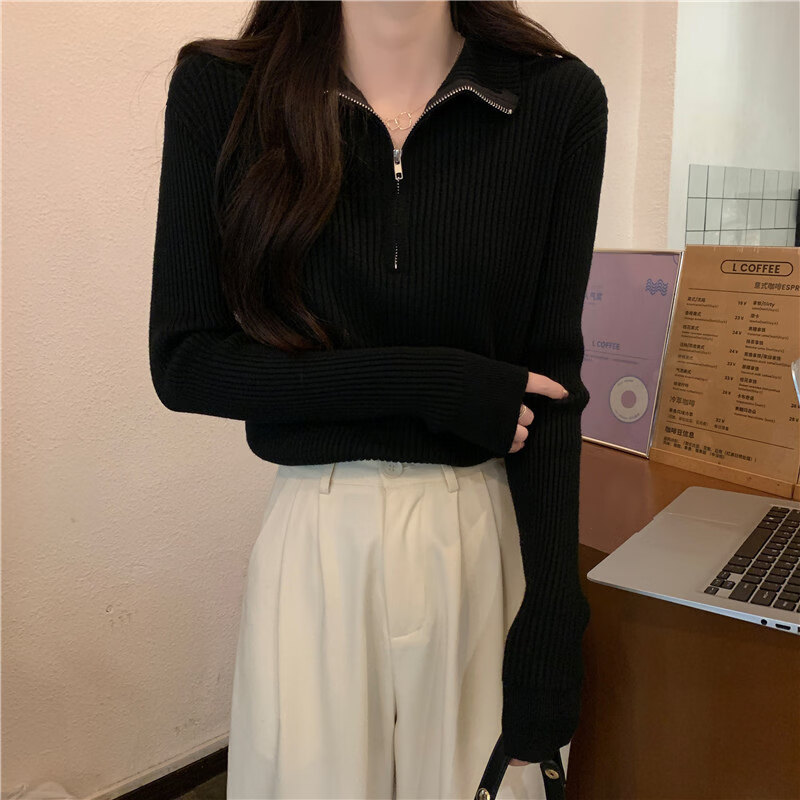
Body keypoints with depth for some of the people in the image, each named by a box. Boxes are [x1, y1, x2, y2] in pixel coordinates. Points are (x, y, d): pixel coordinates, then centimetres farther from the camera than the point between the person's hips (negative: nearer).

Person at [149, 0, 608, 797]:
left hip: (493, 535, 1)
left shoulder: (557, 100, -4)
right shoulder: (220, 90, -3)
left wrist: (547, 642, -8)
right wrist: (427, 384, -15)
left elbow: (548, 384, -6)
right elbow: (182, 363, -7)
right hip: (318, 542, 0)